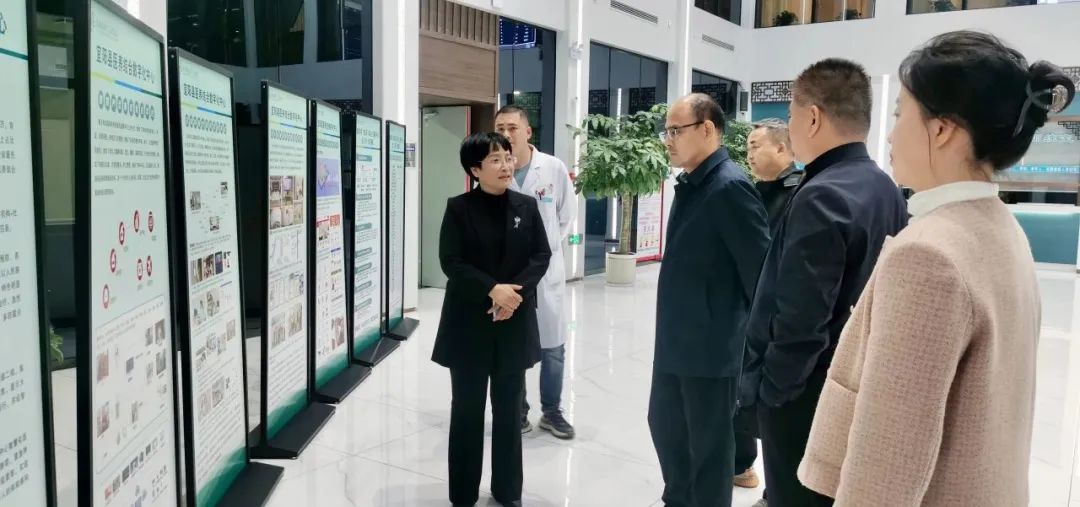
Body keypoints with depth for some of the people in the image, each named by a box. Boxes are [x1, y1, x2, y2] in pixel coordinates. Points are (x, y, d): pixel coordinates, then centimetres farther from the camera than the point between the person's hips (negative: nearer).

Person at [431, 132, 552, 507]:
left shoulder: (526, 206, 4)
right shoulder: (459, 208, -4)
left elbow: (542, 256, 1)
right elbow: (451, 262, -10)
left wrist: (515, 291, -14)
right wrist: (493, 289, -20)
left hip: (516, 322, 2)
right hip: (469, 321, -2)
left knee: (509, 407, 10)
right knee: (467, 408, 6)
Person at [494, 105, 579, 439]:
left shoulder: (554, 168, -6)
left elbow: (567, 215, 6)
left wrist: (547, 248, 6)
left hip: (545, 271, 1)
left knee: (553, 348, 9)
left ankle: (552, 412, 27)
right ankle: (517, 411, 28)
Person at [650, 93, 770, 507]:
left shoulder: (729, 187, -19)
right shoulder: (690, 184, 10)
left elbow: (760, 270, -20)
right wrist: (669, 332, 14)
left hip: (712, 347, -9)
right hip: (675, 342, 9)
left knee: (709, 446, 8)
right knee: (664, 423, 22)